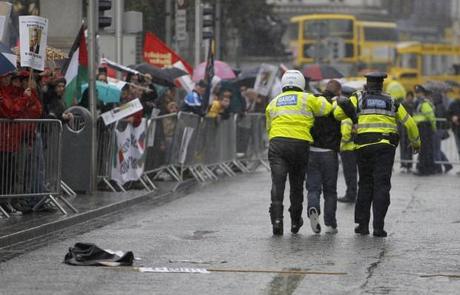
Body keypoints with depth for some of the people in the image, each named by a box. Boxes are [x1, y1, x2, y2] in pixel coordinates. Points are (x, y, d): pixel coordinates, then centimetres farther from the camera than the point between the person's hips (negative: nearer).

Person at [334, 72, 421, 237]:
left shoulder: (358, 98, 8)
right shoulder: (391, 102, 13)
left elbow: (338, 113, -5)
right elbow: (409, 123, 18)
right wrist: (416, 141, 33)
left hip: (364, 145, 0)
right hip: (386, 146, 0)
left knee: (365, 185, 12)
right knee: (381, 186, -1)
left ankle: (362, 224, 10)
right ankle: (378, 227, -9)